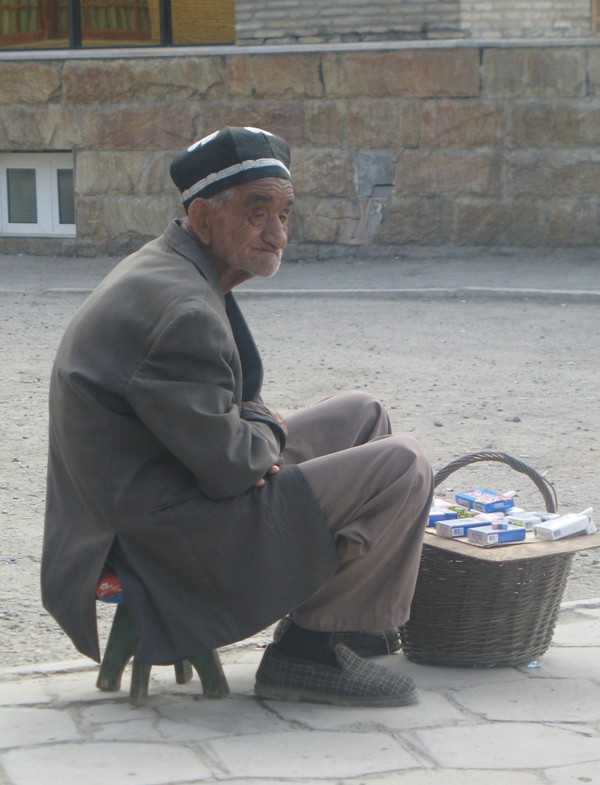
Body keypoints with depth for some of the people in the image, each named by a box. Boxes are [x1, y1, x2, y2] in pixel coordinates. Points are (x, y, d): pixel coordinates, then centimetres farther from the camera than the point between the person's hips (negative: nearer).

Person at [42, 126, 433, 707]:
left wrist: (255, 424, -2)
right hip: (176, 541, -11)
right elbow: (229, 465, -25)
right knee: (402, 467, -13)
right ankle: (310, 649, -2)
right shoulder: (183, 311, -25)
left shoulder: (159, 270, 10)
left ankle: (351, 612, 27)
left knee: (360, 415, 21)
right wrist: (268, 435, -2)